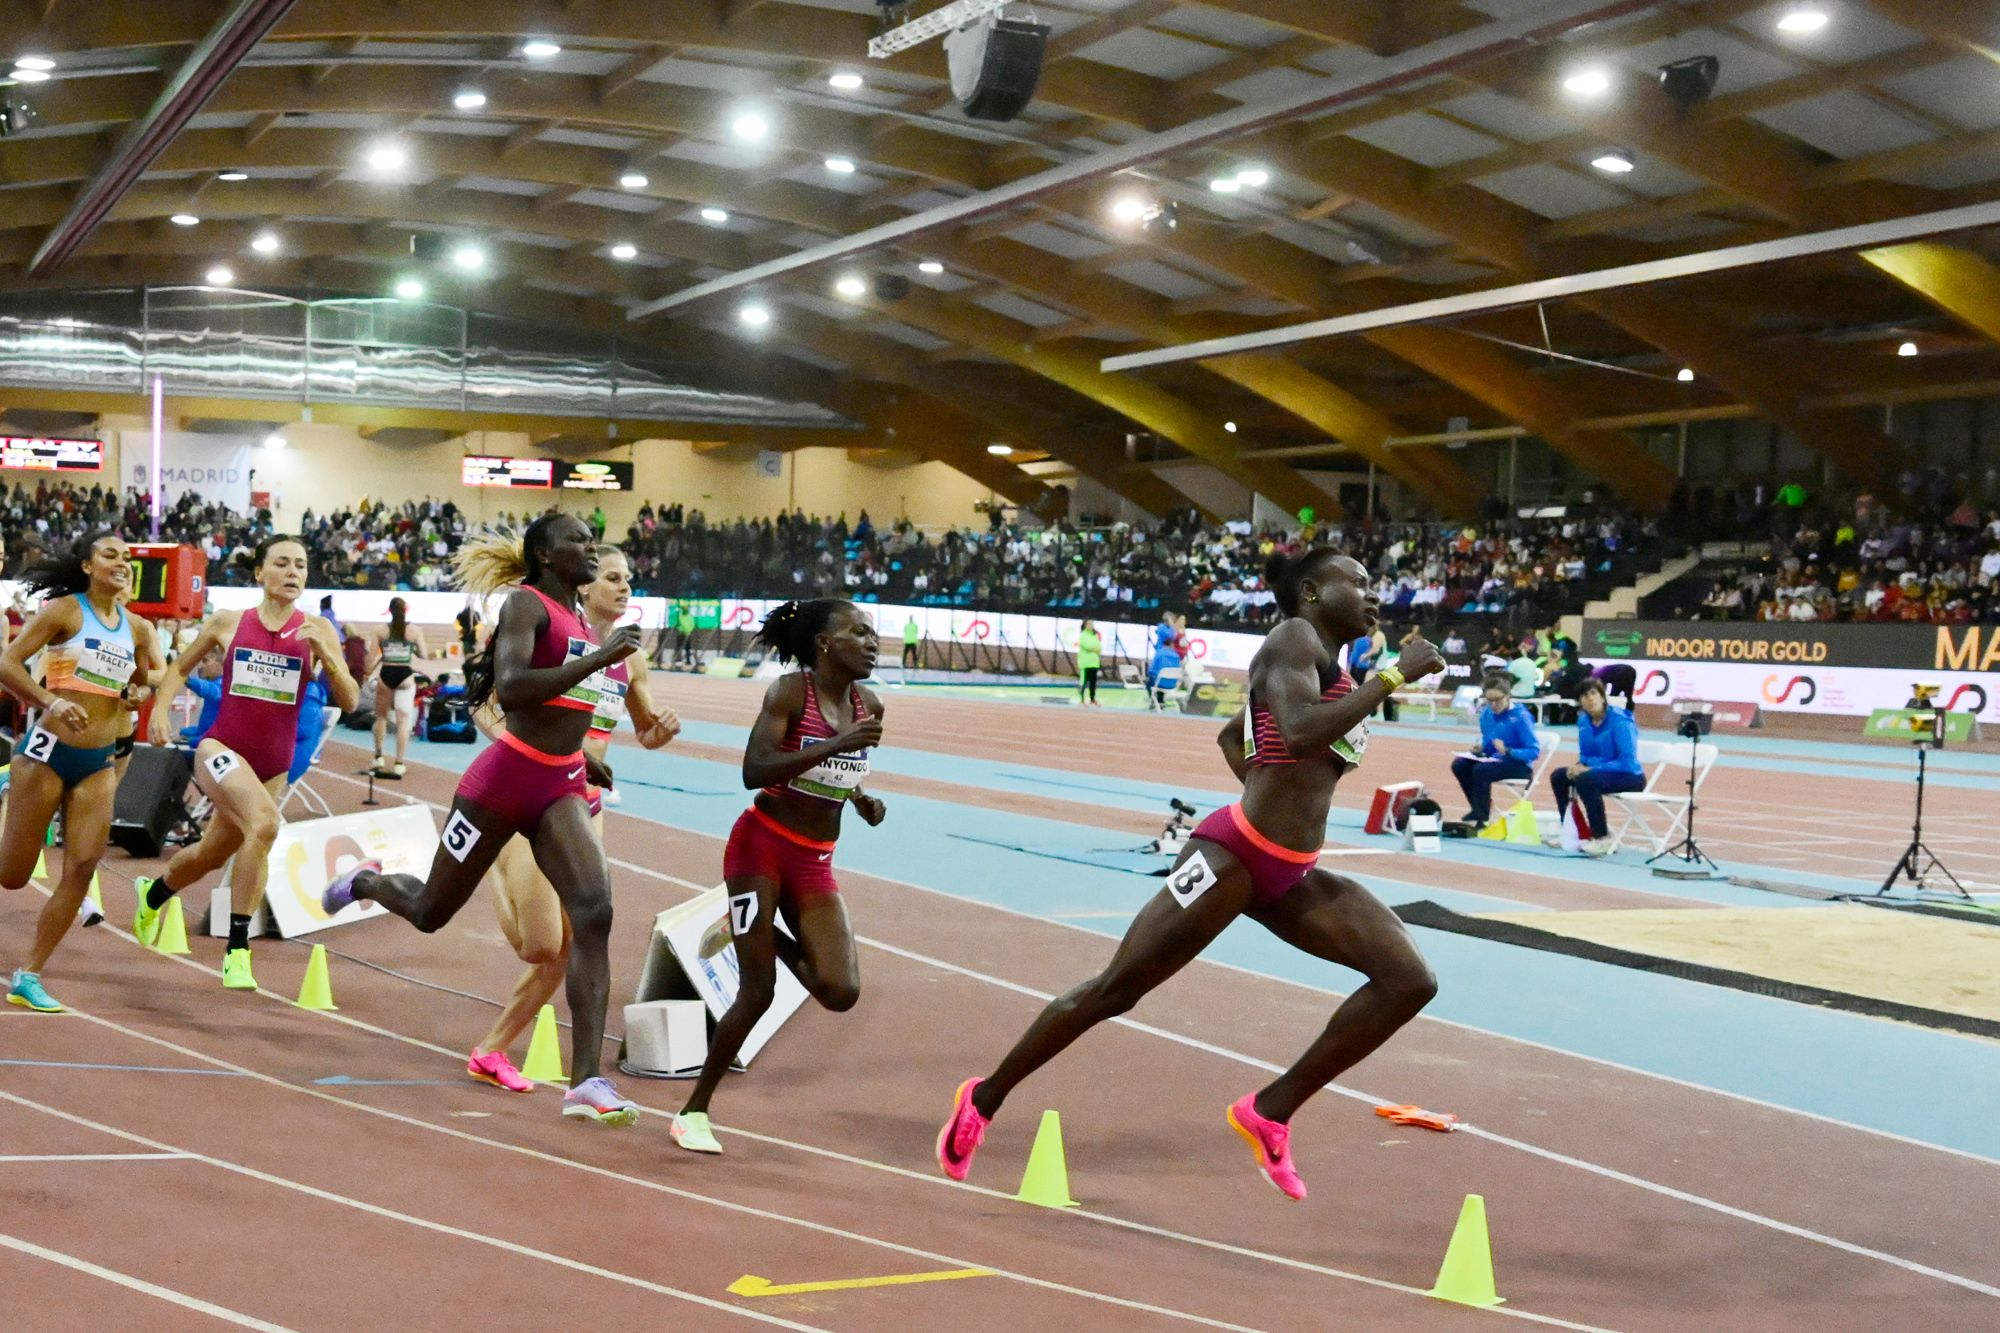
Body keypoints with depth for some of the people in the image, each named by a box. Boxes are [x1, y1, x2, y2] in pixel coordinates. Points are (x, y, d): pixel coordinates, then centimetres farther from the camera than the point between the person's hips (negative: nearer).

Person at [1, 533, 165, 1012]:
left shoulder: (137, 628, 9)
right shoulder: (64, 610, -5)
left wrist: (142, 693, 0)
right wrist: (50, 702, -24)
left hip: (100, 762, 4)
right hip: (48, 750, -4)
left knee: (82, 869, -6)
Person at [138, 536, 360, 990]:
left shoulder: (317, 630, 1)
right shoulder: (227, 623, 1)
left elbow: (349, 702, -5)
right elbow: (179, 668, 16)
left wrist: (325, 654, -19)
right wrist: (160, 708, -1)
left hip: (273, 765, 3)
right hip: (221, 748, -3)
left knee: (212, 855, 18)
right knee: (264, 822, -31)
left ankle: (152, 893, 52)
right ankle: (237, 948, -22)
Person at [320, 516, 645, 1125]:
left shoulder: (578, 618, 15)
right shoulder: (526, 603, -9)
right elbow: (510, 687, -25)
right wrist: (598, 659, -28)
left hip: (559, 788, 6)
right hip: (505, 778, -6)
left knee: (593, 913, -17)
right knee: (431, 913, 12)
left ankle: (587, 1082, -20)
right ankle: (364, 881, 49)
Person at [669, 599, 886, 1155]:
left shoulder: (868, 707, 5)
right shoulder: (790, 692, -13)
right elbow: (754, 771, -25)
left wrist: (861, 798, 2)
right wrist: (835, 745, -29)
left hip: (815, 863, 5)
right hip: (761, 845, -5)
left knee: (841, 992, -9)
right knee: (758, 991, -8)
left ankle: (765, 937, 20)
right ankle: (694, 1110, 9)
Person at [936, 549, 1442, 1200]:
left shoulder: (1331, 668, 18)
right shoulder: (1295, 639, -8)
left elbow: (1229, 735, 31)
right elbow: (1300, 733, -29)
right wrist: (1394, 676, -22)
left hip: (1290, 876, 9)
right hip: (1233, 855, -9)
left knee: (1410, 980, -3)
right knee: (1115, 990, -1)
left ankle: (1271, 1110, 2)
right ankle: (984, 1099, 16)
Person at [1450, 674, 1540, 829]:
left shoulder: (1520, 716, -18)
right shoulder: (1486, 714, 1)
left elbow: (1534, 752, -20)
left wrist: (1507, 751, -32)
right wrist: (1480, 749, -8)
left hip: (1519, 764, -7)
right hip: (1494, 760, 7)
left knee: (1480, 770, -31)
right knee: (1459, 765, -14)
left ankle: (1481, 819, -16)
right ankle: (1478, 809, 5)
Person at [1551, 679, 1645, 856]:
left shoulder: (1620, 721, -21)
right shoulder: (1583, 721, 2)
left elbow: (1628, 763, -25)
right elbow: (1585, 756, 14)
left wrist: (1590, 768, -26)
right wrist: (1580, 766, -10)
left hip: (1629, 776, -8)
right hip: (1601, 773, 8)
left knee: (1586, 780, -32)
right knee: (1559, 776, 2)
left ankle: (1601, 839, -23)